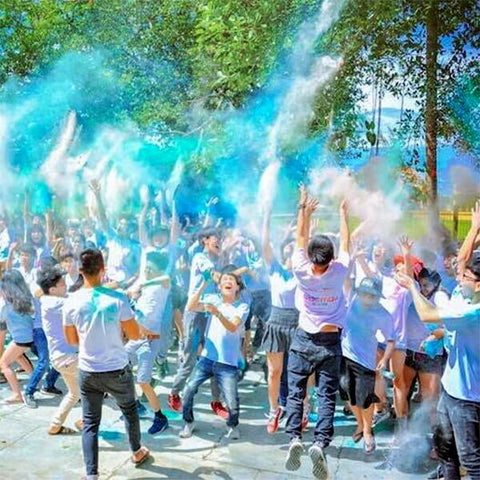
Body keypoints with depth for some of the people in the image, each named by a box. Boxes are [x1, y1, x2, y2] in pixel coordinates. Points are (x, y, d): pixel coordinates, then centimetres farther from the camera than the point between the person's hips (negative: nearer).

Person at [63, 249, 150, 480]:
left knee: (90, 423, 12)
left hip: (88, 372, 1)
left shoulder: (71, 302, -9)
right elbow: (135, 335, -9)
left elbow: (71, 340, 4)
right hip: (118, 370, -1)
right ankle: (137, 452, 42)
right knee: (130, 410, 23)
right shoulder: (117, 298, -17)